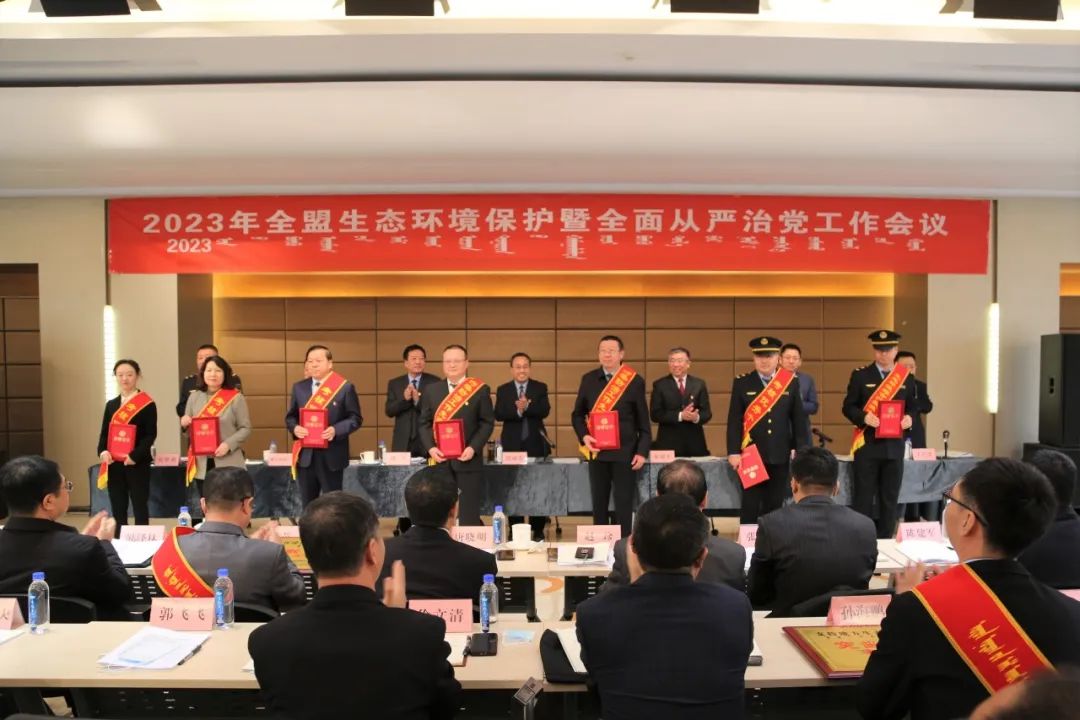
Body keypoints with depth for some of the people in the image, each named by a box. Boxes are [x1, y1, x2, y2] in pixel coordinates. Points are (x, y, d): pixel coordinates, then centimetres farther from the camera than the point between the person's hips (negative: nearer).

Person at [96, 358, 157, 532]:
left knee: (140, 507, 2)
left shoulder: (147, 404, -5)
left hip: (138, 463, -5)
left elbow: (151, 435, -9)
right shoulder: (111, 405, 12)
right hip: (114, 464, 5)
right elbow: (104, 433, 11)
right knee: (118, 510, 10)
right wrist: (102, 451, -8)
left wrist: (135, 455, -19)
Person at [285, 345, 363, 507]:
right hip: (305, 455, 4)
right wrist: (295, 428, -10)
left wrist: (336, 430, -20)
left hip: (331, 456, -4)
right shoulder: (299, 387, 9)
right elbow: (290, 416, 13)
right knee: (307, 504, 12)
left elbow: (355, 418, -4)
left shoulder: (345, 387, -3)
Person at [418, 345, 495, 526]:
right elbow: (424, 423, 9)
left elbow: (487, 423, -2)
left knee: (469, 515, 0)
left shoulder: (480, 390, 0)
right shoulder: (432, 391, 10)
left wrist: (473, 448, -15)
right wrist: (430, 448, -8)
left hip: (468, 461, -3)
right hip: (439, 460, 3)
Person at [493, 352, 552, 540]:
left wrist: (527, 406, -28)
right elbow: (498, 414, -9)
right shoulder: (502, 390, 5)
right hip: (512, 445, 0)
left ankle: (538, 530, 16)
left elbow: (545, 411, -11)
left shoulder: (540, 388, 4)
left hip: (536, 445, 0)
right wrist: (517, 410, -26)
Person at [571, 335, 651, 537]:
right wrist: (584, 436, -7)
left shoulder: (635, 381, -3)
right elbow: (577, 414, 11)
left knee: (624, 505, 1)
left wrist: (642, 452, -8)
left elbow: (643, 421, -1)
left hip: (625, 452, -3)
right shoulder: (588, 379, 5)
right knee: (599, 504, 10)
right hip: (597, 451, 3)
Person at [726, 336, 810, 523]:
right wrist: (734, 452, -7)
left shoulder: (791, 382, 4)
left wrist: (801, 449, 2)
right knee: (750, 505, 2)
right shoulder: (741, 383, 0)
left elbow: (799, 419, 6)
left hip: (780, 455, 2)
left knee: (775, 504, 10)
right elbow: (734, 420, -2)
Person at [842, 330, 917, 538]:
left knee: (890, 499, 9)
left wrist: (909, 419, -8)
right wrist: (864, 417, -20)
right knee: (863, 499, 0)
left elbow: (912, 408, 14)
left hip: (894, 446, 3)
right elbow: (848, 407, -1)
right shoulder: (860, 375, 1)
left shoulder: (906, 377, 9)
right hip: (867, 445, -3)